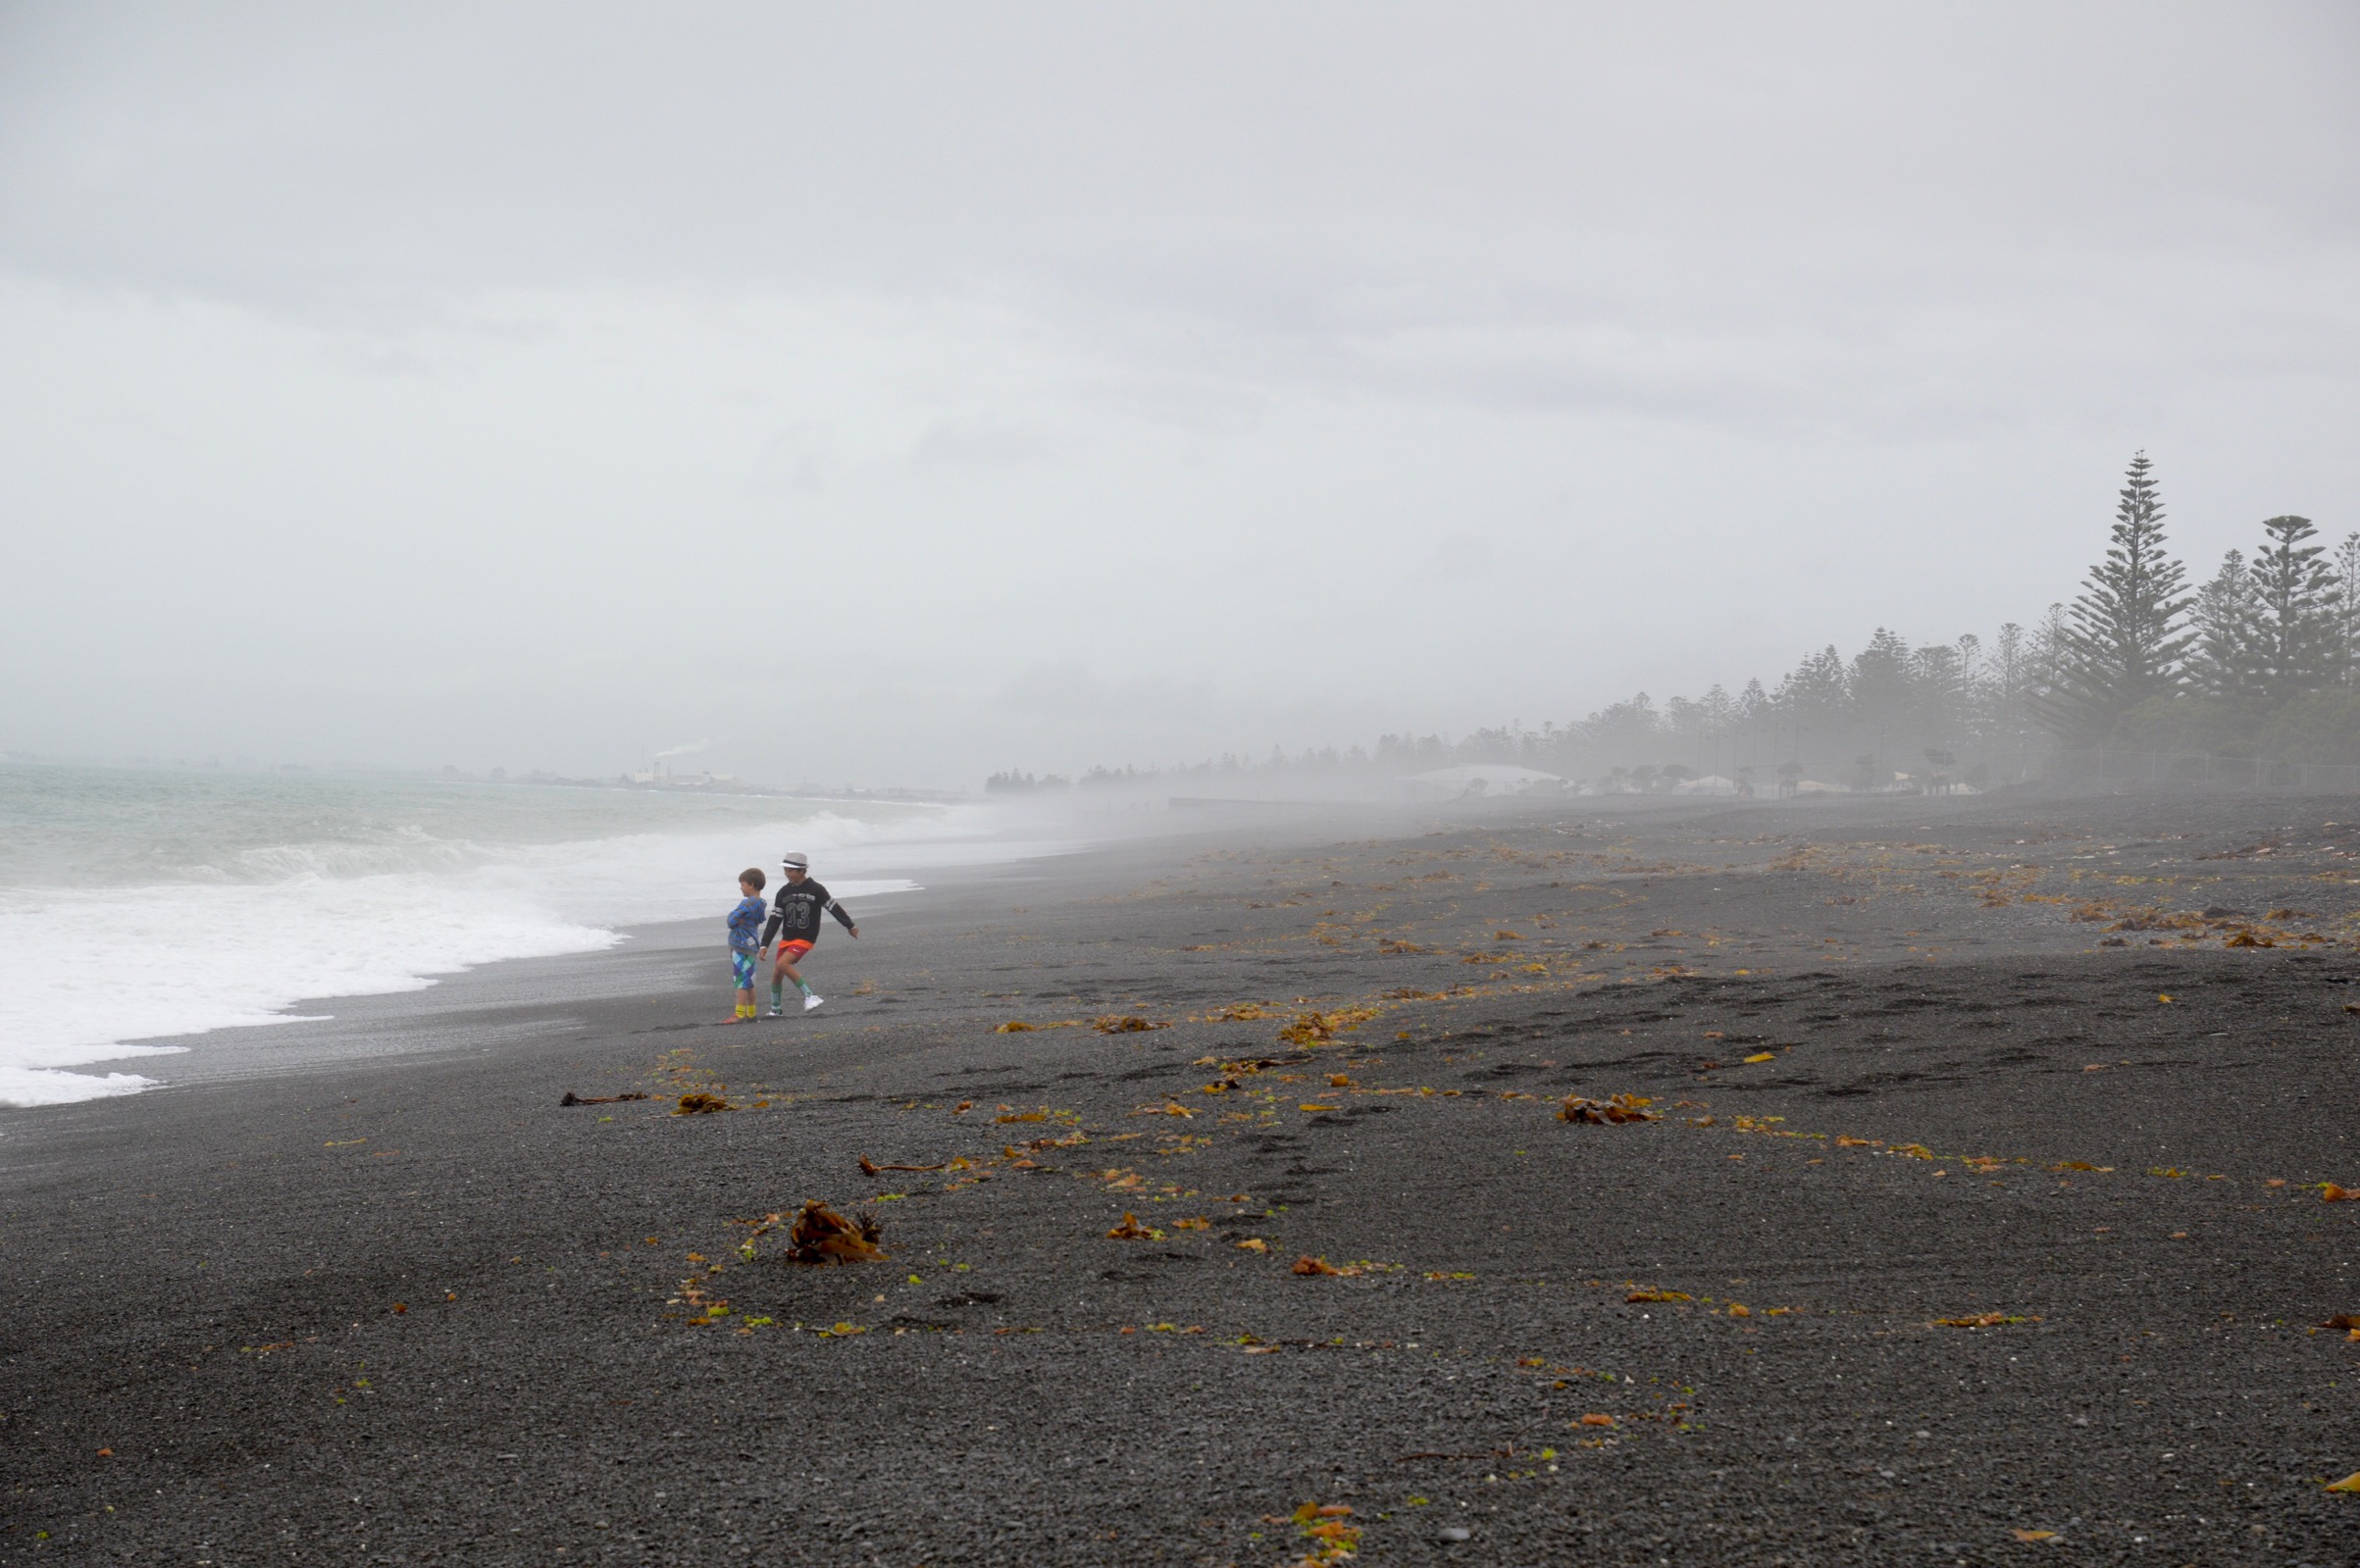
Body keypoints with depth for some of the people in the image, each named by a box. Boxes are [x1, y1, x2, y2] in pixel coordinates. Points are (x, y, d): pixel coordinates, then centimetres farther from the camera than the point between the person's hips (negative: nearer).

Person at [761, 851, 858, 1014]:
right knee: (776, 973, 6)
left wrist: (851, 926, 10)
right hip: (786, 938, 5)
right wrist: (764, 945, -1)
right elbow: (774, 920, 4)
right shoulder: (783, 893, 2)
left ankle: (810, 996, -20)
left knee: (782, 964, -25)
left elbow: (833, 908, 1)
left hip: (805, 939, -5)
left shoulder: (816, 890, -10)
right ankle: (775, 1010, 25)